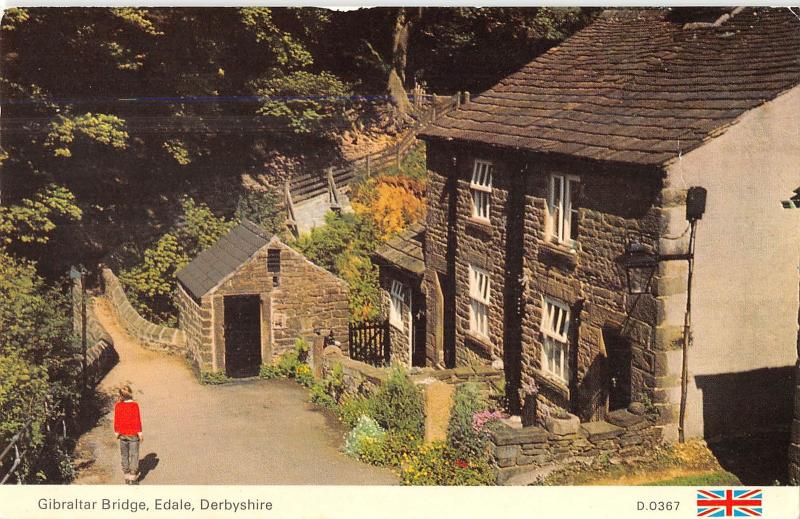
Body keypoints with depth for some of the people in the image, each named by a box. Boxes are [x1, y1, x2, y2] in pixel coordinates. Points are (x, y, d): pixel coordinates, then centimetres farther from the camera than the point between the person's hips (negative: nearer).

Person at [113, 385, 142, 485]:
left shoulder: (118, 406, -6)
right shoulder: (134, 405, -15)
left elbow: (116, 420, 0)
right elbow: (137, 420, -12)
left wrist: (116, 432, 13)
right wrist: (140, 433, -2)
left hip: (122, 434, 3)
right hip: (133, 434, -3)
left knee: (124, 455, 14)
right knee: (134, 455, 7)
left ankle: (127, 477, 20)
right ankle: (133, 477, 9)